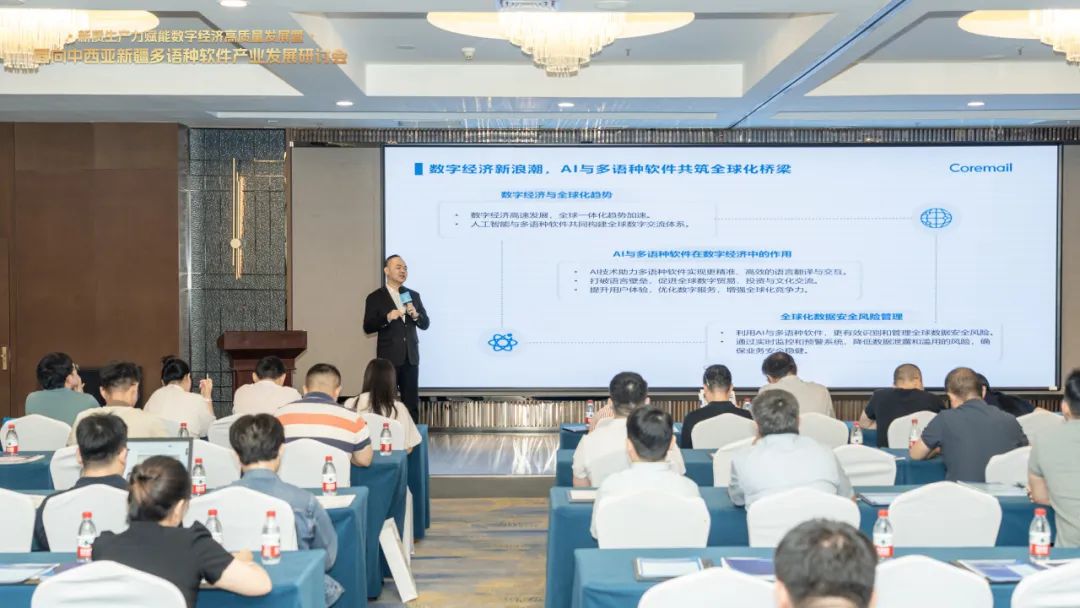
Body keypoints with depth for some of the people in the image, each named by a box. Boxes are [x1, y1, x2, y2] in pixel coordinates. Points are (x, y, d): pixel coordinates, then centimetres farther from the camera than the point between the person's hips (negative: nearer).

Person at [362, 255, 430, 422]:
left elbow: (425, 324, 10)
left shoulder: (414, 295, 12)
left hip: (410, 357, 4)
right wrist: (387, 318, -21)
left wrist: (415, 315, -11)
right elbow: (367, 327, -6)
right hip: (389, 358, -4)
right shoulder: (375, 297, -1)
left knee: (412, 403, 6)